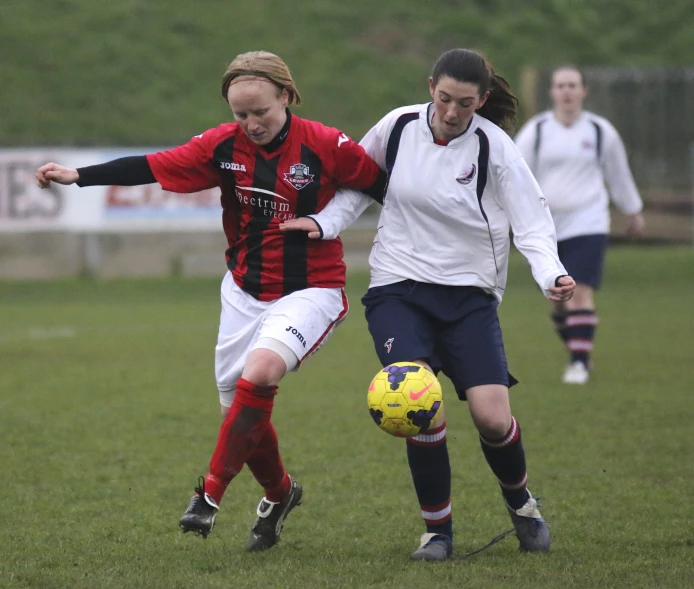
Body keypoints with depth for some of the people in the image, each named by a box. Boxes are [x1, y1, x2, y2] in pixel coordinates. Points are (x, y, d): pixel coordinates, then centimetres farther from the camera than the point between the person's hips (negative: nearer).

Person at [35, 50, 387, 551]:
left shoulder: (326, 147, -14)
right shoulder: (225, 146, -4)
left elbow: (384, 188, -6)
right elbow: (152, 168, -4)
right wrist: (77, 176, -8)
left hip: (311, 291, -5)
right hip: (245, 292, 5)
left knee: (259, 374, -29)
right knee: (239, 409, 8)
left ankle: (212, 493, -17)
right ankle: (279, 493, 37)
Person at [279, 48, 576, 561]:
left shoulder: (493, 147, -9)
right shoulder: (398, 126, -3)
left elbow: (532, 219, -9)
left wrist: (551, 274, -26)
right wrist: (325, 222, -2)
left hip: (469, 293, -1)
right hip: (398, 288, 1)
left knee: (492, 418, -12)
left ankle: (520, 501, 23)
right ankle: (438, 529, -2)